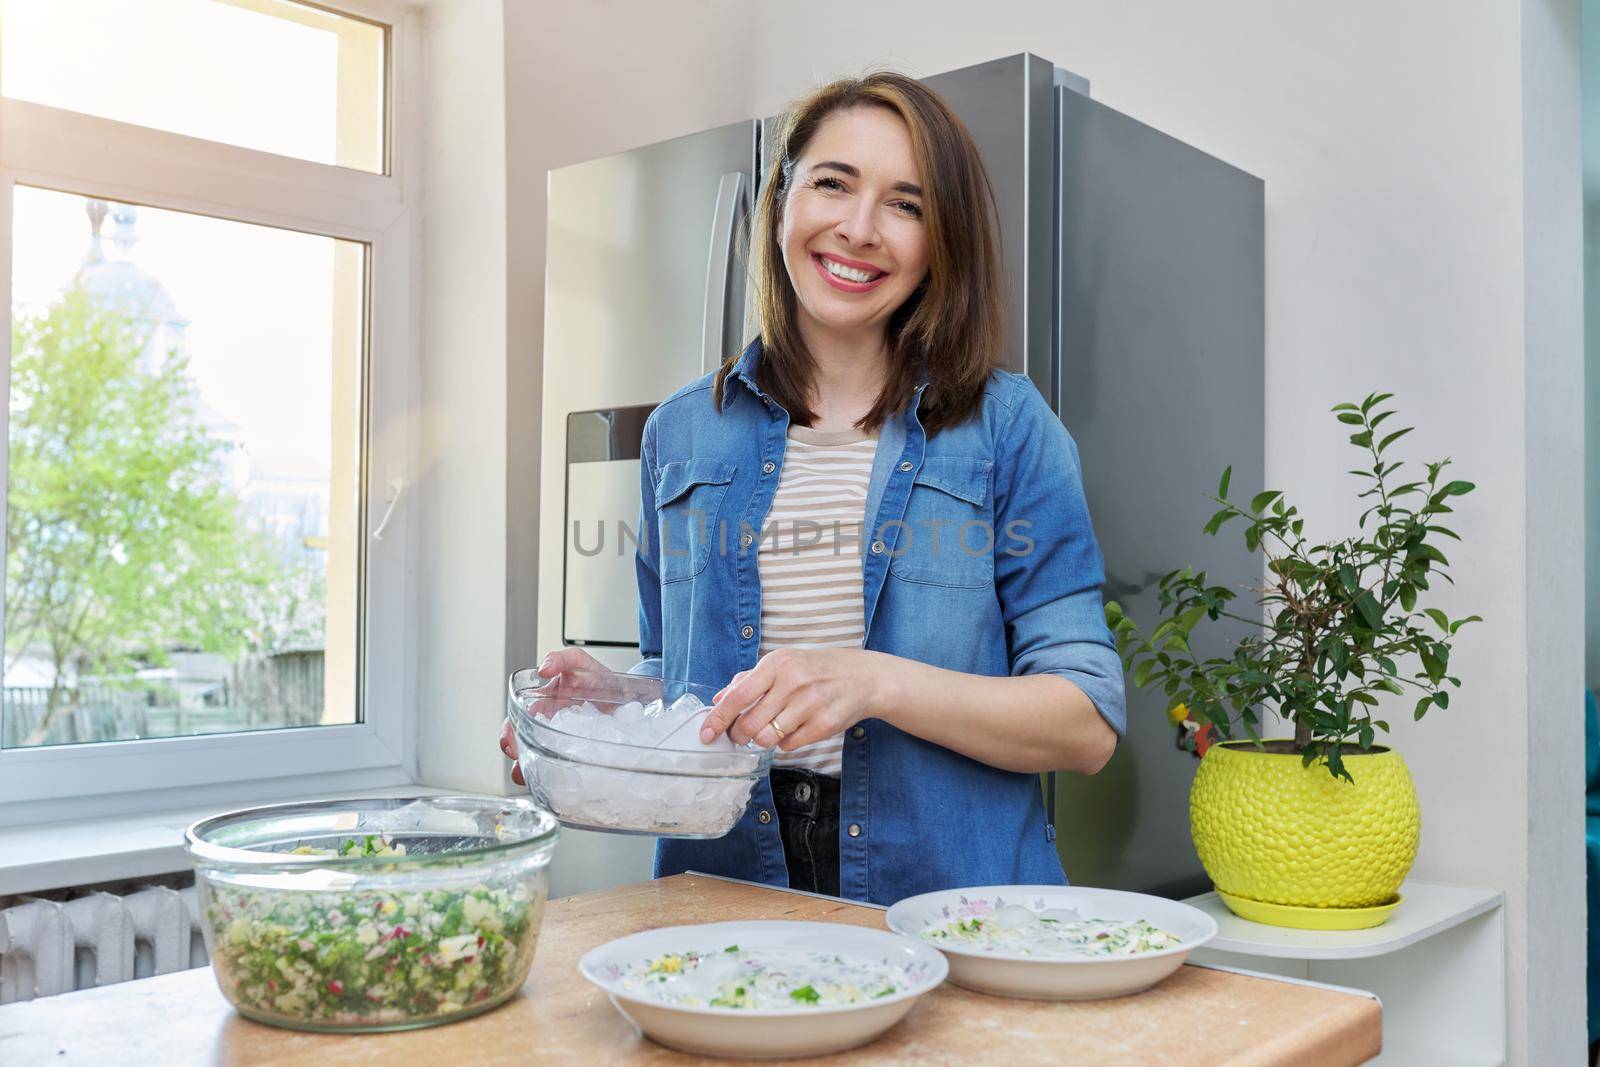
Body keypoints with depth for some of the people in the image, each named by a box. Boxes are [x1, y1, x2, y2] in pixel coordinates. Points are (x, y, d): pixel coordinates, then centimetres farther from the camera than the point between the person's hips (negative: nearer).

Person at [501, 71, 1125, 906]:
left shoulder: (1008, 427, 0)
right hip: (724, 891, 4)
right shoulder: (683, 432, 10)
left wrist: (877, 683, -18)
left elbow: (1089, 725, -5)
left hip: (950, 902, -3)